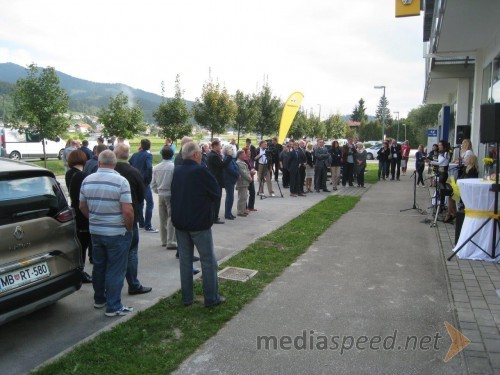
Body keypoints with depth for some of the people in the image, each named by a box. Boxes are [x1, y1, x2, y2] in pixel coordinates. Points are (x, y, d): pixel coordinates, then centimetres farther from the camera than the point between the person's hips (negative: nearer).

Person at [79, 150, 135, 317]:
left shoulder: (87, 180, 2)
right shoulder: (121, 181, -16)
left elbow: (82, 206, 10)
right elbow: (128, 210, -21)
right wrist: (129, 228, -6)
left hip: (95, 232, 6)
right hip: (117, 233, -6)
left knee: (99, 266, 19)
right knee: (115, 270, 3)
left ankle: (99, 299, 33)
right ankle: (113, 307, 10)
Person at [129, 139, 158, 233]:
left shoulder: (135, 155, 10)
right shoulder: (148, 155, -10)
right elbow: (149, 167, -25)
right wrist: (149, 179, -13)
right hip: (144, 183, -7)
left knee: (139, 203, 18)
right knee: (150, 203, -3)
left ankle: (141, 223, 25)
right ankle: (147, 226, -6)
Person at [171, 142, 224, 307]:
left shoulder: (177, 171, 3)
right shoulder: (201, 171, -17)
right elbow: (217, 193, -10)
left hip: (180, 221, 6)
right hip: (199, 222, -6)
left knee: (185, 260, 13)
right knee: (208, 261, 5)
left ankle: (186, 297, 21)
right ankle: (211, 298, 11)